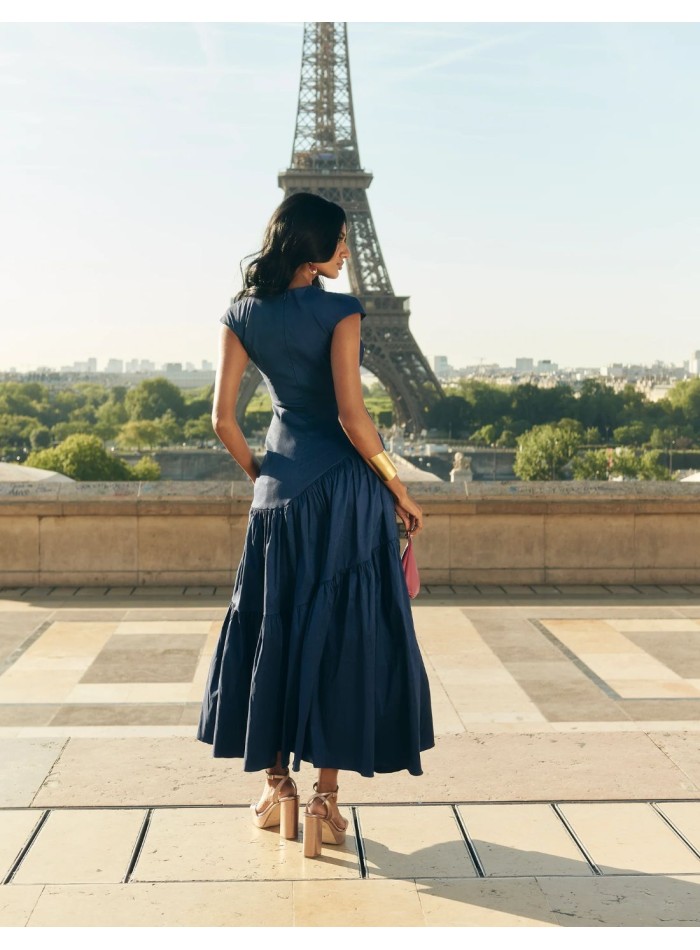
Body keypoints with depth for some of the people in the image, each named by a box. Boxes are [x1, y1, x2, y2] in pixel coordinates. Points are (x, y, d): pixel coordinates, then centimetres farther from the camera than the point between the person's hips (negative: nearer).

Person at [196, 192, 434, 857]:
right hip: (345, 485, -4)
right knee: (343, 634, 4)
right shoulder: (339, 312, -12)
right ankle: (324, 799, 7)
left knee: (273, 632, 14)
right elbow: (352, 417, -17)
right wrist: (400, 493, -7)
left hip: (281, 486, 5)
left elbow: (223, 419, 2)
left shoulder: (242, 316, 3)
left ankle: (276, 786, 20)